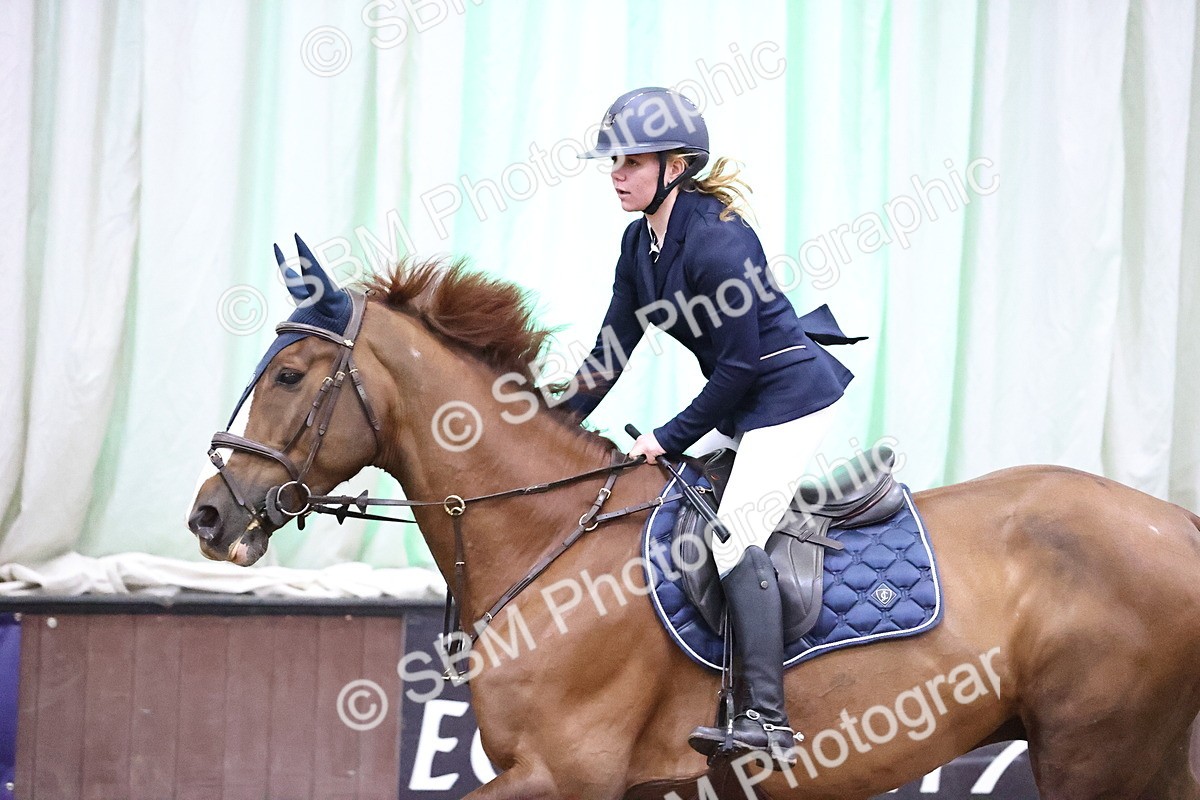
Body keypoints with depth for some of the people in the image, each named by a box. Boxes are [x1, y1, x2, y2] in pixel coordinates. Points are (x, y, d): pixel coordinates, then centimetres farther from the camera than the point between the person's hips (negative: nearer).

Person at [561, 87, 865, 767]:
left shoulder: (717, 241, -23)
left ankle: (767, 720, -23)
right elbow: (613, 350, 10)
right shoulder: (641, 241, 4)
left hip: (793, 397, -10)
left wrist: (670, 439, -14)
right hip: (745, 406, 10)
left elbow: (738, 366, -20)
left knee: (737, 532, -20)